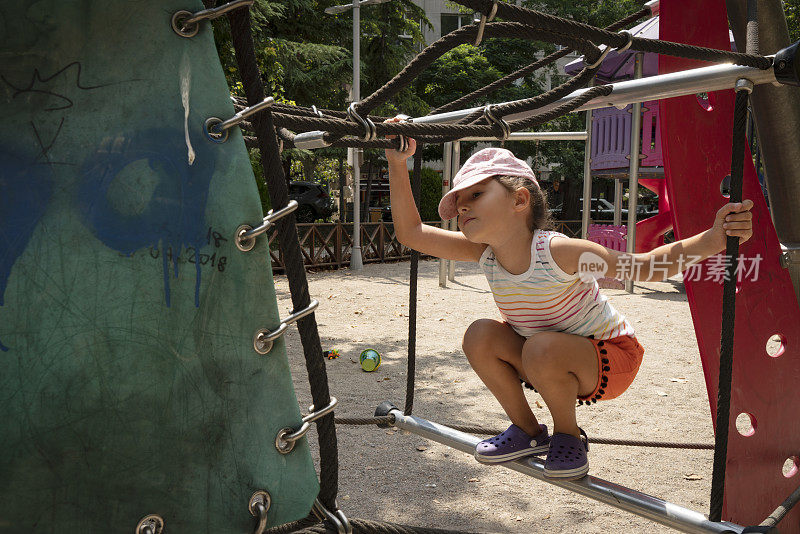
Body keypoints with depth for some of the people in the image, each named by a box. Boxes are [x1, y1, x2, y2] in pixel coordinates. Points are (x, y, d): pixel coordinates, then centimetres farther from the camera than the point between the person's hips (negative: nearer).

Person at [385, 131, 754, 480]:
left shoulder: (559, 252, -29)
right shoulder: (484, 253, -12)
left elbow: (646, 266, -23)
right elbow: (411, 232, -13)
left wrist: (710, 241, -37)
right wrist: (398, 165, -19)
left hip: (610, 356, -6)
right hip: (552, 363, 6)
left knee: (543, 348, -34)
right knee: (480, 336, -13)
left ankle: (568, 436, -3)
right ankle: (528, 432, 7)